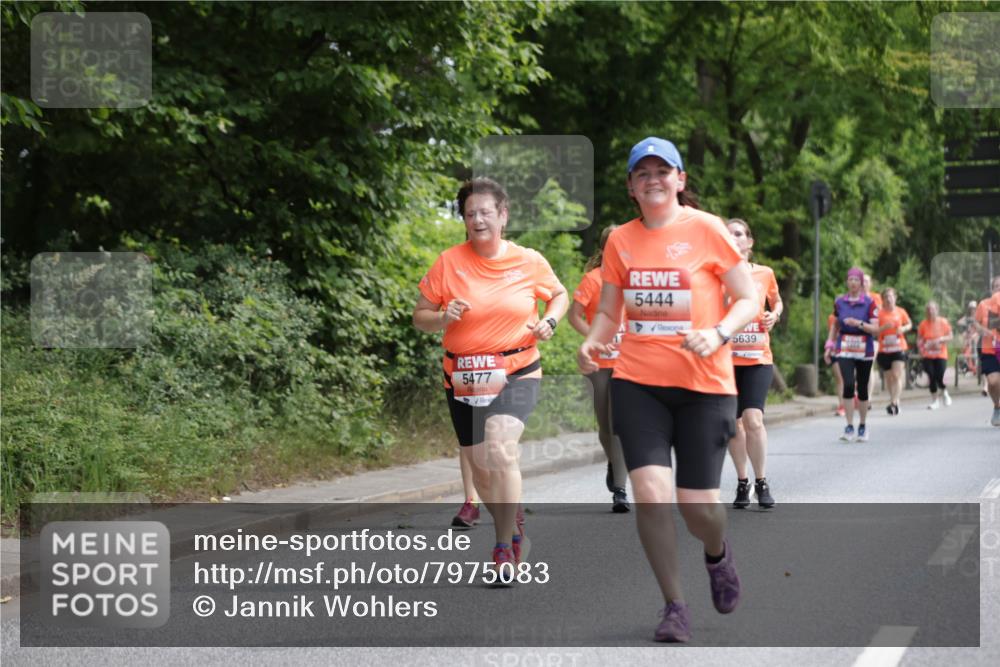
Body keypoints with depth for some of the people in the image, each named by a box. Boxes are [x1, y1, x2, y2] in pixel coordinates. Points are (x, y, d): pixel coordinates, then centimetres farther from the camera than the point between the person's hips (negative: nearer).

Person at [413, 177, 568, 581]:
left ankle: (505, 544, -13)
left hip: (517, 372, -2)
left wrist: (549, 320, -4)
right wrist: (443, 317, -19)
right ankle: (512, 529, 37)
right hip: (463, 377, 2)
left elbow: (560, 295, 17)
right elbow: (419, 317, 2)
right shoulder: (448, 263, -3)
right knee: (479, 465, 10)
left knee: (500, 451, -25)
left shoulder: (529, 262, -2)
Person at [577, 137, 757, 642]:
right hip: (637, 381, 2)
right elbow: (608, 311, 15)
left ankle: (718, 553, 35)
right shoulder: (620, 241, 7)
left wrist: (717, 334, -21)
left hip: (704, 383, -2)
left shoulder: (705, 229, -4)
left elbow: (749, 300, -3)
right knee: (649, 492, -13)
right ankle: (674, 606, 3)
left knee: (697, 502, -3)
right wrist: (592, 342, -7)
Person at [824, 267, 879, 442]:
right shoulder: (839, 302, 4)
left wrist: (859, 323, -22)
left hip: (864, 350, -1)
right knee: (848, 385, -15)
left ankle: (863, 426, 23)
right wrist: (830, 345, 10)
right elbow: (835, 325, 17)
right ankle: (849, 426, -10)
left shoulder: (869, 303, -3)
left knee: (862, 388, 5)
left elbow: (875, 329, -7)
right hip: (845, 349, 1)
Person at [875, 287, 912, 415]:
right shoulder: (879, 313, -4)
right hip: (884, 350, 1)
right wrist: (884, 327, -24)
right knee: (889, 377, 10)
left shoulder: (901, 312, 1)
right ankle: (895, 402, 25)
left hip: (899, 348, -1)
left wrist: (903, 329, -5)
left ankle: (894, 403, -18)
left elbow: (909, 324, 17)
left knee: (897, 376, -14)